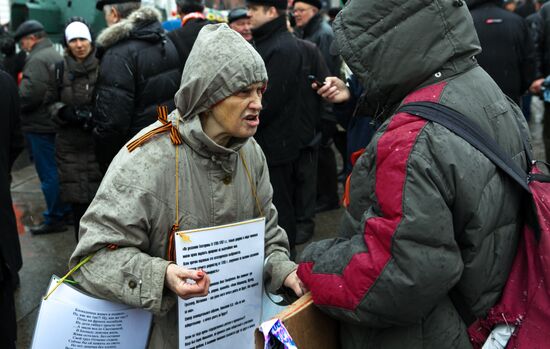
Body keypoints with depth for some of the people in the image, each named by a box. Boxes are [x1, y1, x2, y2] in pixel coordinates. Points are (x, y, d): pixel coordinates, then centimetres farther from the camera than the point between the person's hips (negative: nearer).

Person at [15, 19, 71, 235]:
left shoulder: (38, 59, -16)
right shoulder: (55, 55, 17)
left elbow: (30, 93, -24)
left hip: (41, 125, -10)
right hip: (55, 122, 10)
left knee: (48, 173, -2)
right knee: (57, 170, 17)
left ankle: (54, 218, 5)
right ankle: (65, 210, 26)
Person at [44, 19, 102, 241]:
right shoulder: (59, 70, 8)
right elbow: (51, 103, 14)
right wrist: (65, 112, -6)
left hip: (99, 143, -3)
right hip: (70, 146, 3)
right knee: (77, 199, 4)